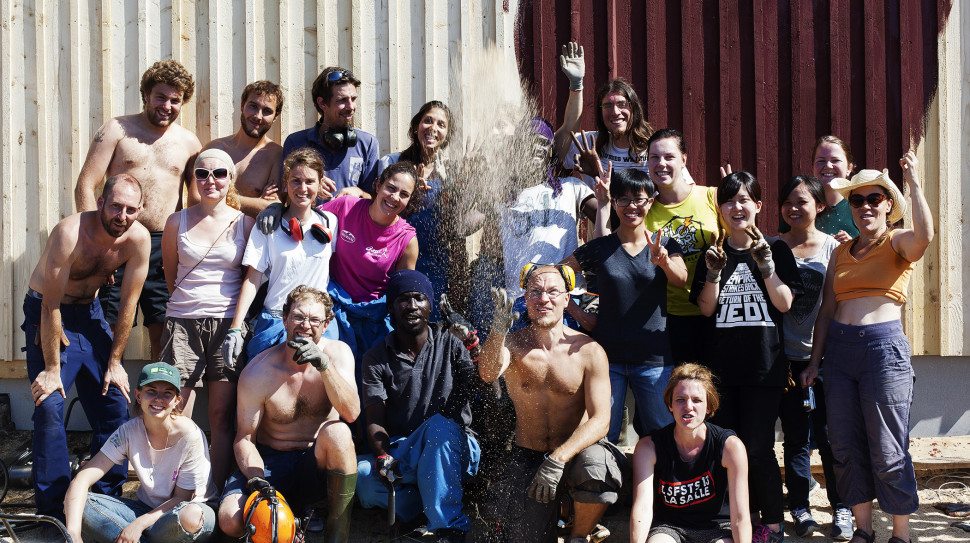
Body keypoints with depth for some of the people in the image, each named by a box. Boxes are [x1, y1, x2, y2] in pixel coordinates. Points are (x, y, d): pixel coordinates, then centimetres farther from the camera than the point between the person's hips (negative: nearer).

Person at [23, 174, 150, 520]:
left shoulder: (139, 239, -16)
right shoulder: (70, 234, -29)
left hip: (90, 311, 5)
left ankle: (107, 498, 14)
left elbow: (128, 304, -7)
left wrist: (115, 361, -4)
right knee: (49, 405, -15)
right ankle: (52, 509, -7)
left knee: (115, 404, 0)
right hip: (47, 313, -5)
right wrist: (52, 368, -20)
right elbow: (51, 306, -24)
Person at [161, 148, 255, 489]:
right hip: (183, 323, 1)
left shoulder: (245, 223, 4)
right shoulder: (178, 221, 7)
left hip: (228, 323, -1)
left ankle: (218, 495, 6)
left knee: (222, 416, 0)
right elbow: (170, 273, 17)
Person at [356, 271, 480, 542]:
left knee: (439, 425, -36)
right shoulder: (376, 358, 2)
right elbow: (375, 420, -6)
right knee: (360, 474, -29)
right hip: (400, 452, 1)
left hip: (450, 449, -1)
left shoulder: (449, 343, -1)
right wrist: (383, 456, -26)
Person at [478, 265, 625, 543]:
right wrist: (498, 329, -46)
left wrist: (558, 460, -27)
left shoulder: (589, 351, -8)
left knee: (595, 470, -35)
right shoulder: (513, 343, -3)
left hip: (577, 450, -1)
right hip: (527, 458, 2)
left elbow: (600, 420, -13)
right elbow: (488, 374, -26)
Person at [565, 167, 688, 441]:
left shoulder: (665, 245, 4)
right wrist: (578, 314, -1)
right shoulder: (599, 247, 4)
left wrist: (662, 260, -35)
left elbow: (681, 279, -15)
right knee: (603, 438, 6)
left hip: (654, 359, 0)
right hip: (607, 356, 0)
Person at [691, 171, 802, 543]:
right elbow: (705, 309, 4)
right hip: (723, 365, 3)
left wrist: (766, 265, -16)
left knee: (758, 448, -5)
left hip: (765, 365, -3)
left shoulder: (775, 249, 3)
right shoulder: (712, 253, 9)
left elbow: (784, 304, -3)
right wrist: (714, 273, -11)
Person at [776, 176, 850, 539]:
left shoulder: (833, 247, 0)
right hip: (787, 357, 1)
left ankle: (841, 508, 17)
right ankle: (800, 508, 19)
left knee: (829, 434, 4)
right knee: (796, 436, 8)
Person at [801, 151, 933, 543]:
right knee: (846, 447, 9)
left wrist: (914, 182, -19)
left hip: (884, 348, -5)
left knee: (888, 451, -2)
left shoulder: (899, 243, 1)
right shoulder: (841, 252, 15)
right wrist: (814, 362, 14)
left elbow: (925, 236, -24)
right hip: (839, 349, 5)